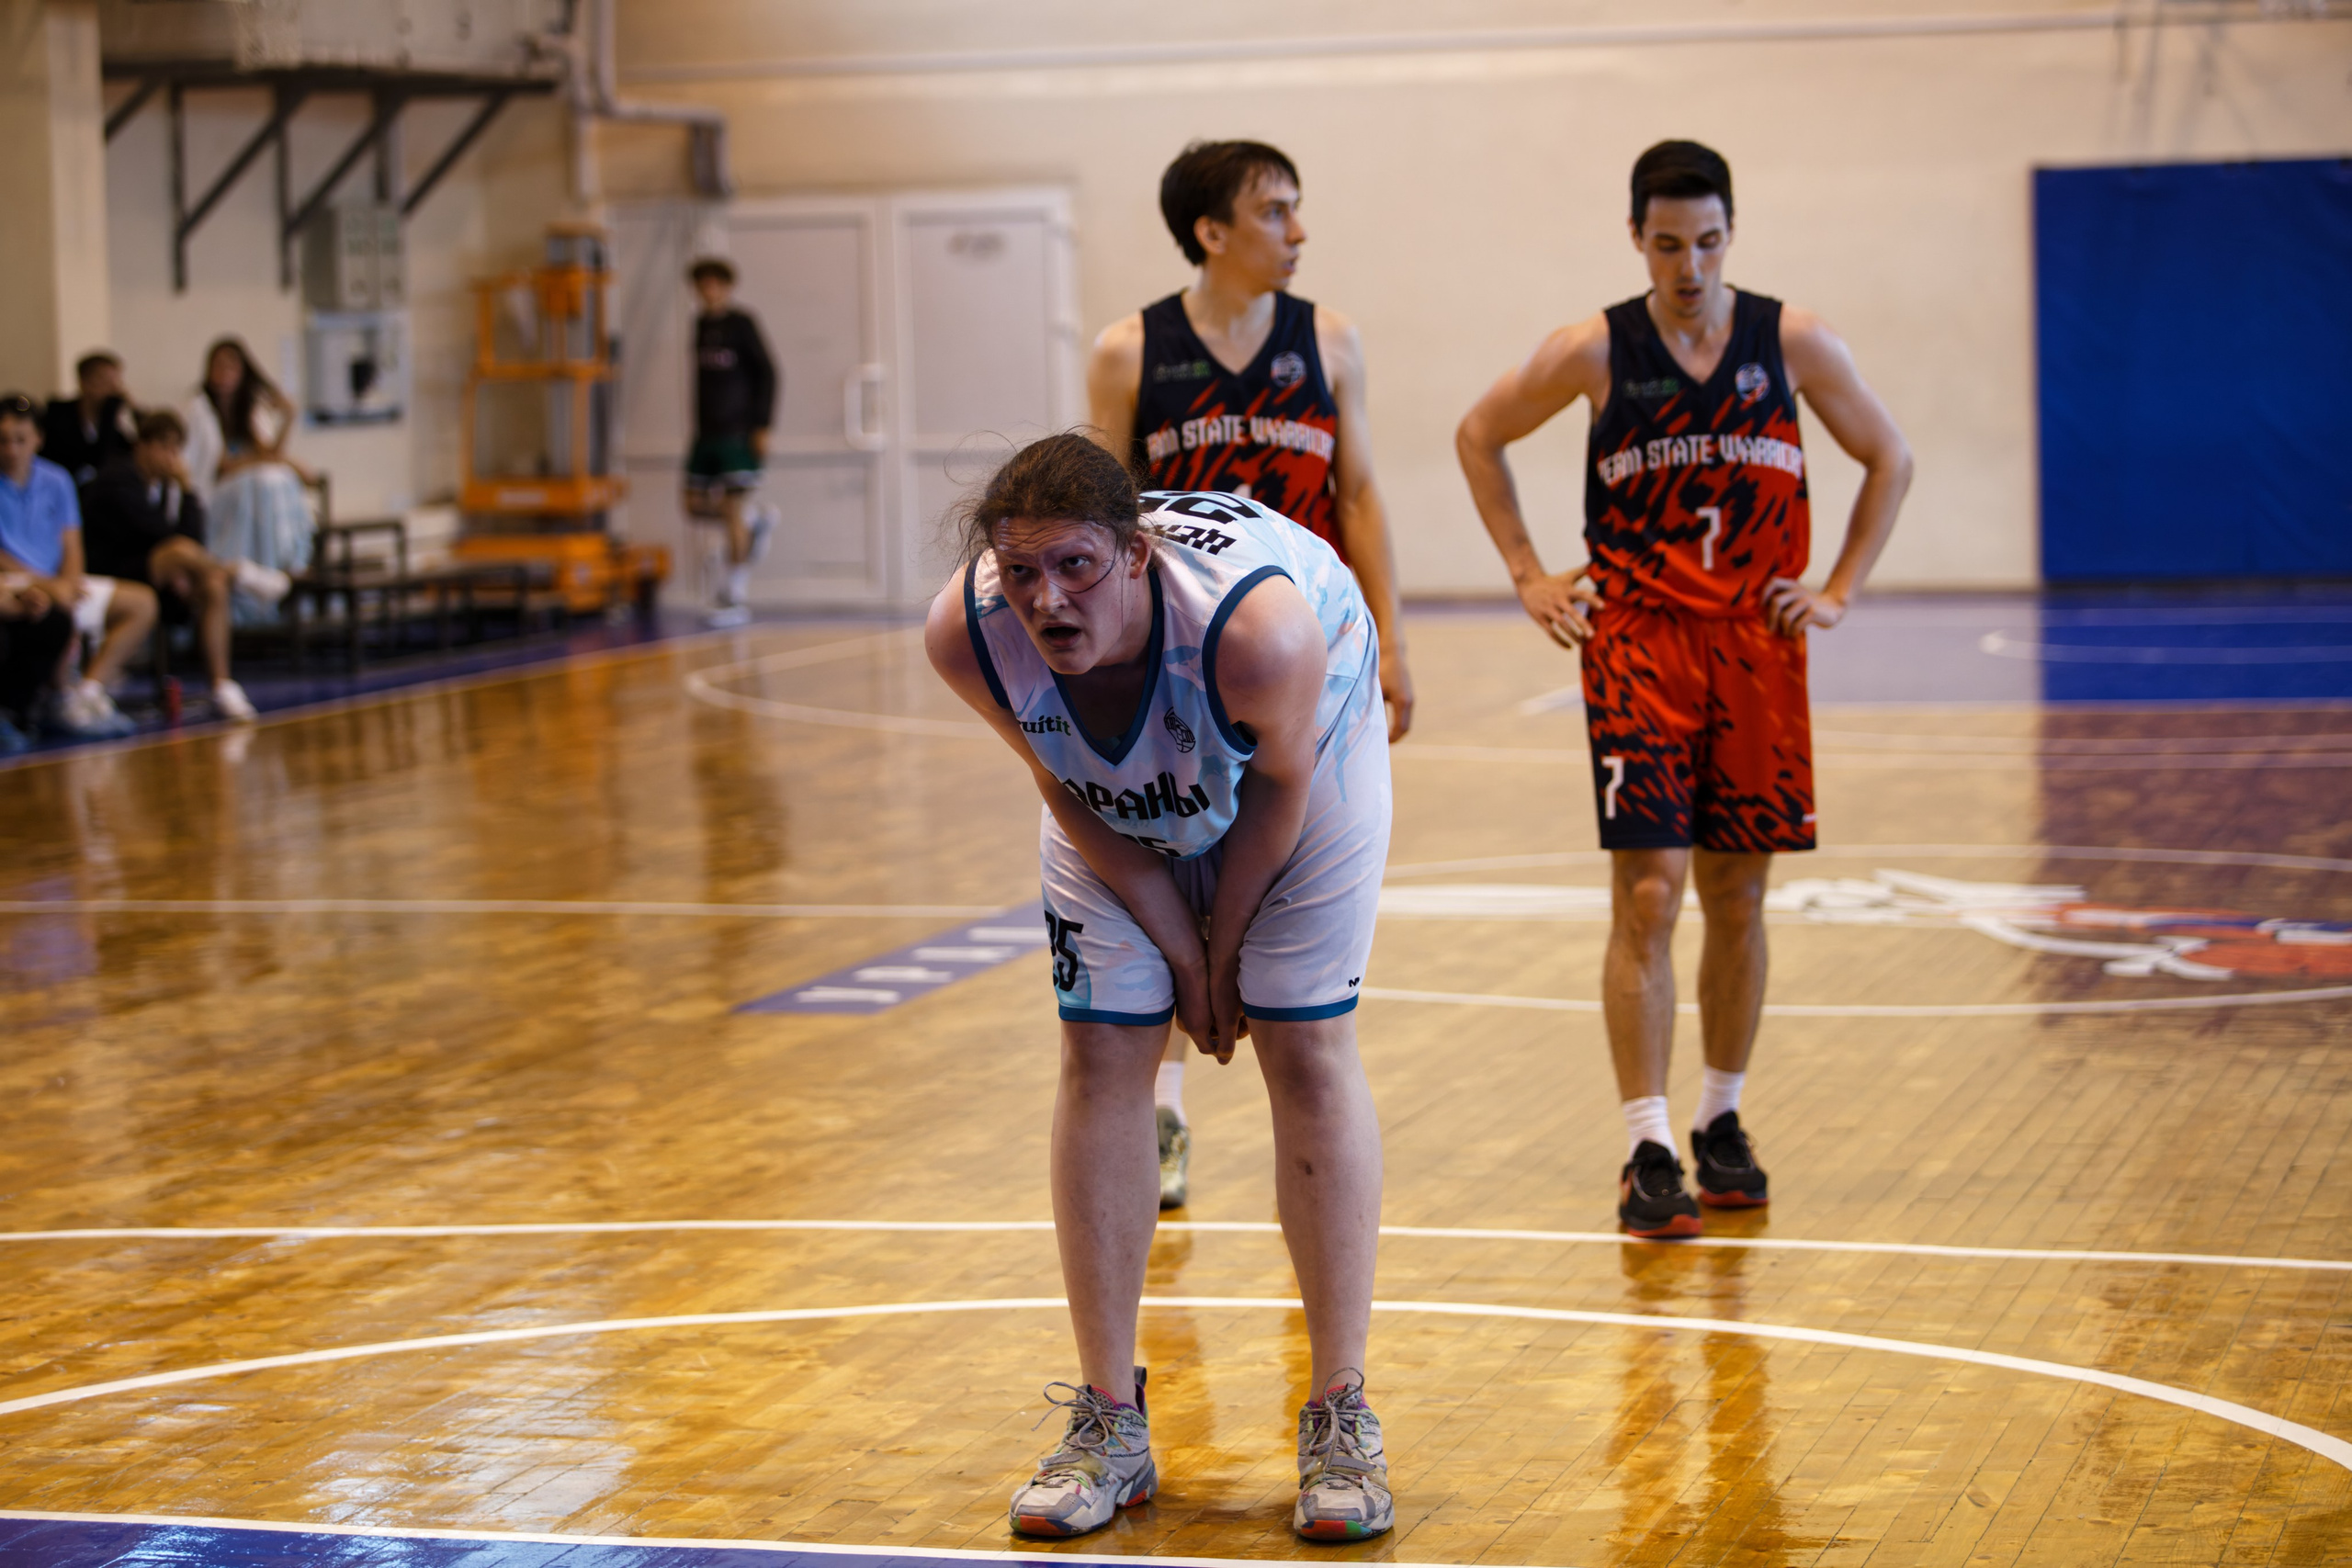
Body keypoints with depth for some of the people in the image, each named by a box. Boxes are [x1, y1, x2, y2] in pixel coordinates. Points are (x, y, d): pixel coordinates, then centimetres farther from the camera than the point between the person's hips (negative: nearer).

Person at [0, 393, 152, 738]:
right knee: (56, 610, -38)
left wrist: (69, 582, -11)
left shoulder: (55, 481, 13)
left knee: (141, 602, -5)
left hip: (58, 583, 7)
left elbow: (71, 547, 11)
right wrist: (47, 584, -21)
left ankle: (89, 691, -18)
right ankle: (62, 699, -17)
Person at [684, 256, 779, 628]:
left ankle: (736, 596, -5)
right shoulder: (701, 325, 12)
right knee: (696, 504, 5)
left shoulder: (741, 324, -7)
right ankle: (759, 519, 30)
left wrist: (762, 426, -12)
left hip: (740, 431, -7)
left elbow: (766, 374, -8)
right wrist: (699, 424, 17)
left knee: (734, 508, -8)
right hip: (707, 431, 7)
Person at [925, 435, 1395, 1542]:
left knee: (1308, 1053, -6)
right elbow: (1066, 793, -16)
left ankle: (1341, 1420, 3)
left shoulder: (1259, 628, -45)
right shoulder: (966, 632, -35)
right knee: (1101, 1059, -2)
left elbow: (1278, 787, -23)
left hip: (1306, 747, -3)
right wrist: (1181, 953, -11)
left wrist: (1225, 950, -11)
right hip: (1118, 798, 3)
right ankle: (1110, 1426, 8)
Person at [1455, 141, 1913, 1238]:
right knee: (1646, 894, -10)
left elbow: (1889, 458, 13)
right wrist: (1528, 577, 5)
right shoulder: (1595, 351, -3)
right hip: (1636, 646, -2)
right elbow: (1479, 437, 11)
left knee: (1737, 898, 9)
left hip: (1758, 645, 2)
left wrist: (1841, 591, 5)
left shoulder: (1792, 342, 0)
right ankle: (1648, 1153, -8)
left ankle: (1722, 1124, 24)